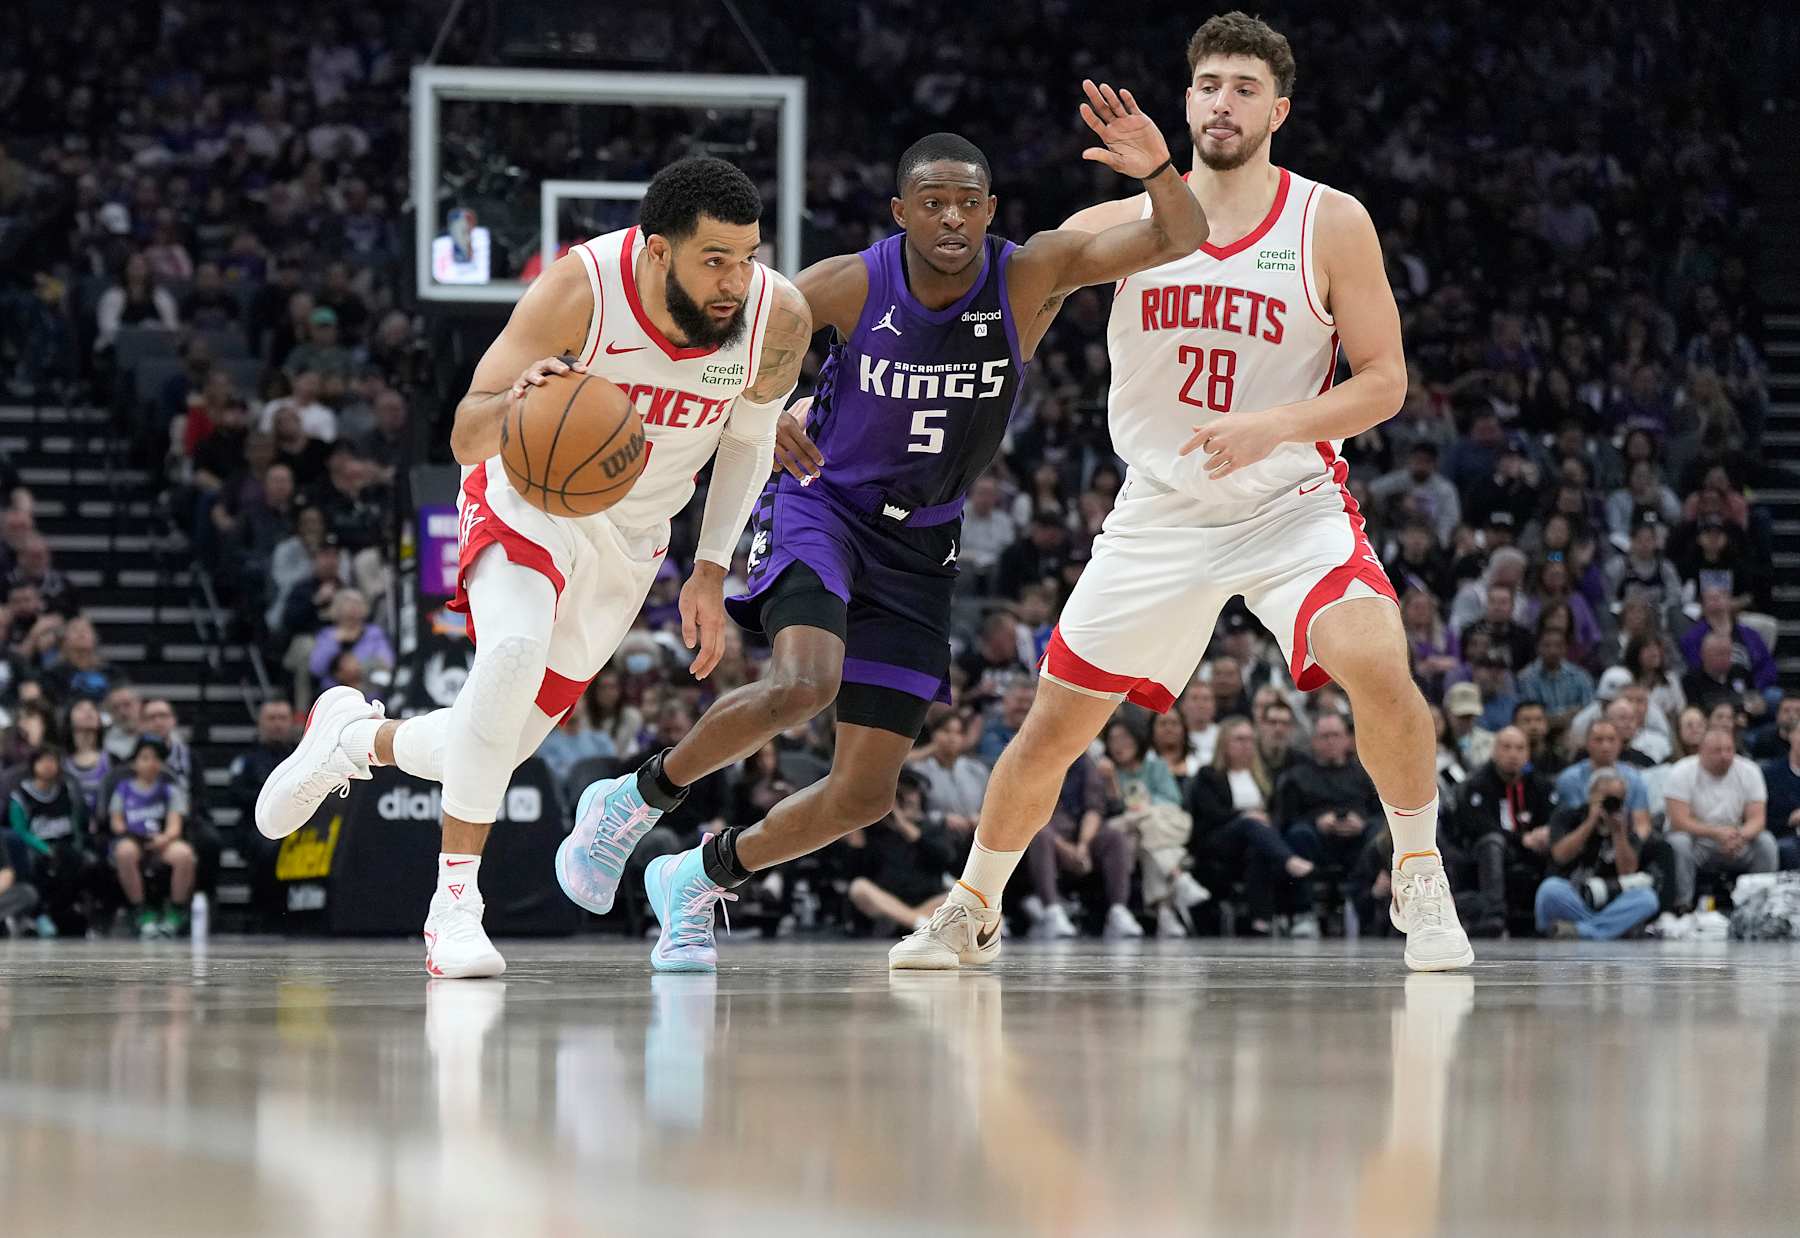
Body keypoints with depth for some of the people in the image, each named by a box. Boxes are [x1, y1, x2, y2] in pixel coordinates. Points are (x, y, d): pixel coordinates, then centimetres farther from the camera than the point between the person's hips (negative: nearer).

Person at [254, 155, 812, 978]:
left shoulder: (777, 318, -20)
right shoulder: (581, 288, -30)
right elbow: (466, 441, -27)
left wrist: (712, 570, -4)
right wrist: (513, 401, -50)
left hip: (629, 538, 4)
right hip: (529, 497, -4)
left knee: (493, 754, 4)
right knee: (514, 649, -35)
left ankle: (354, 737, 37)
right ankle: (455, 903, -24)